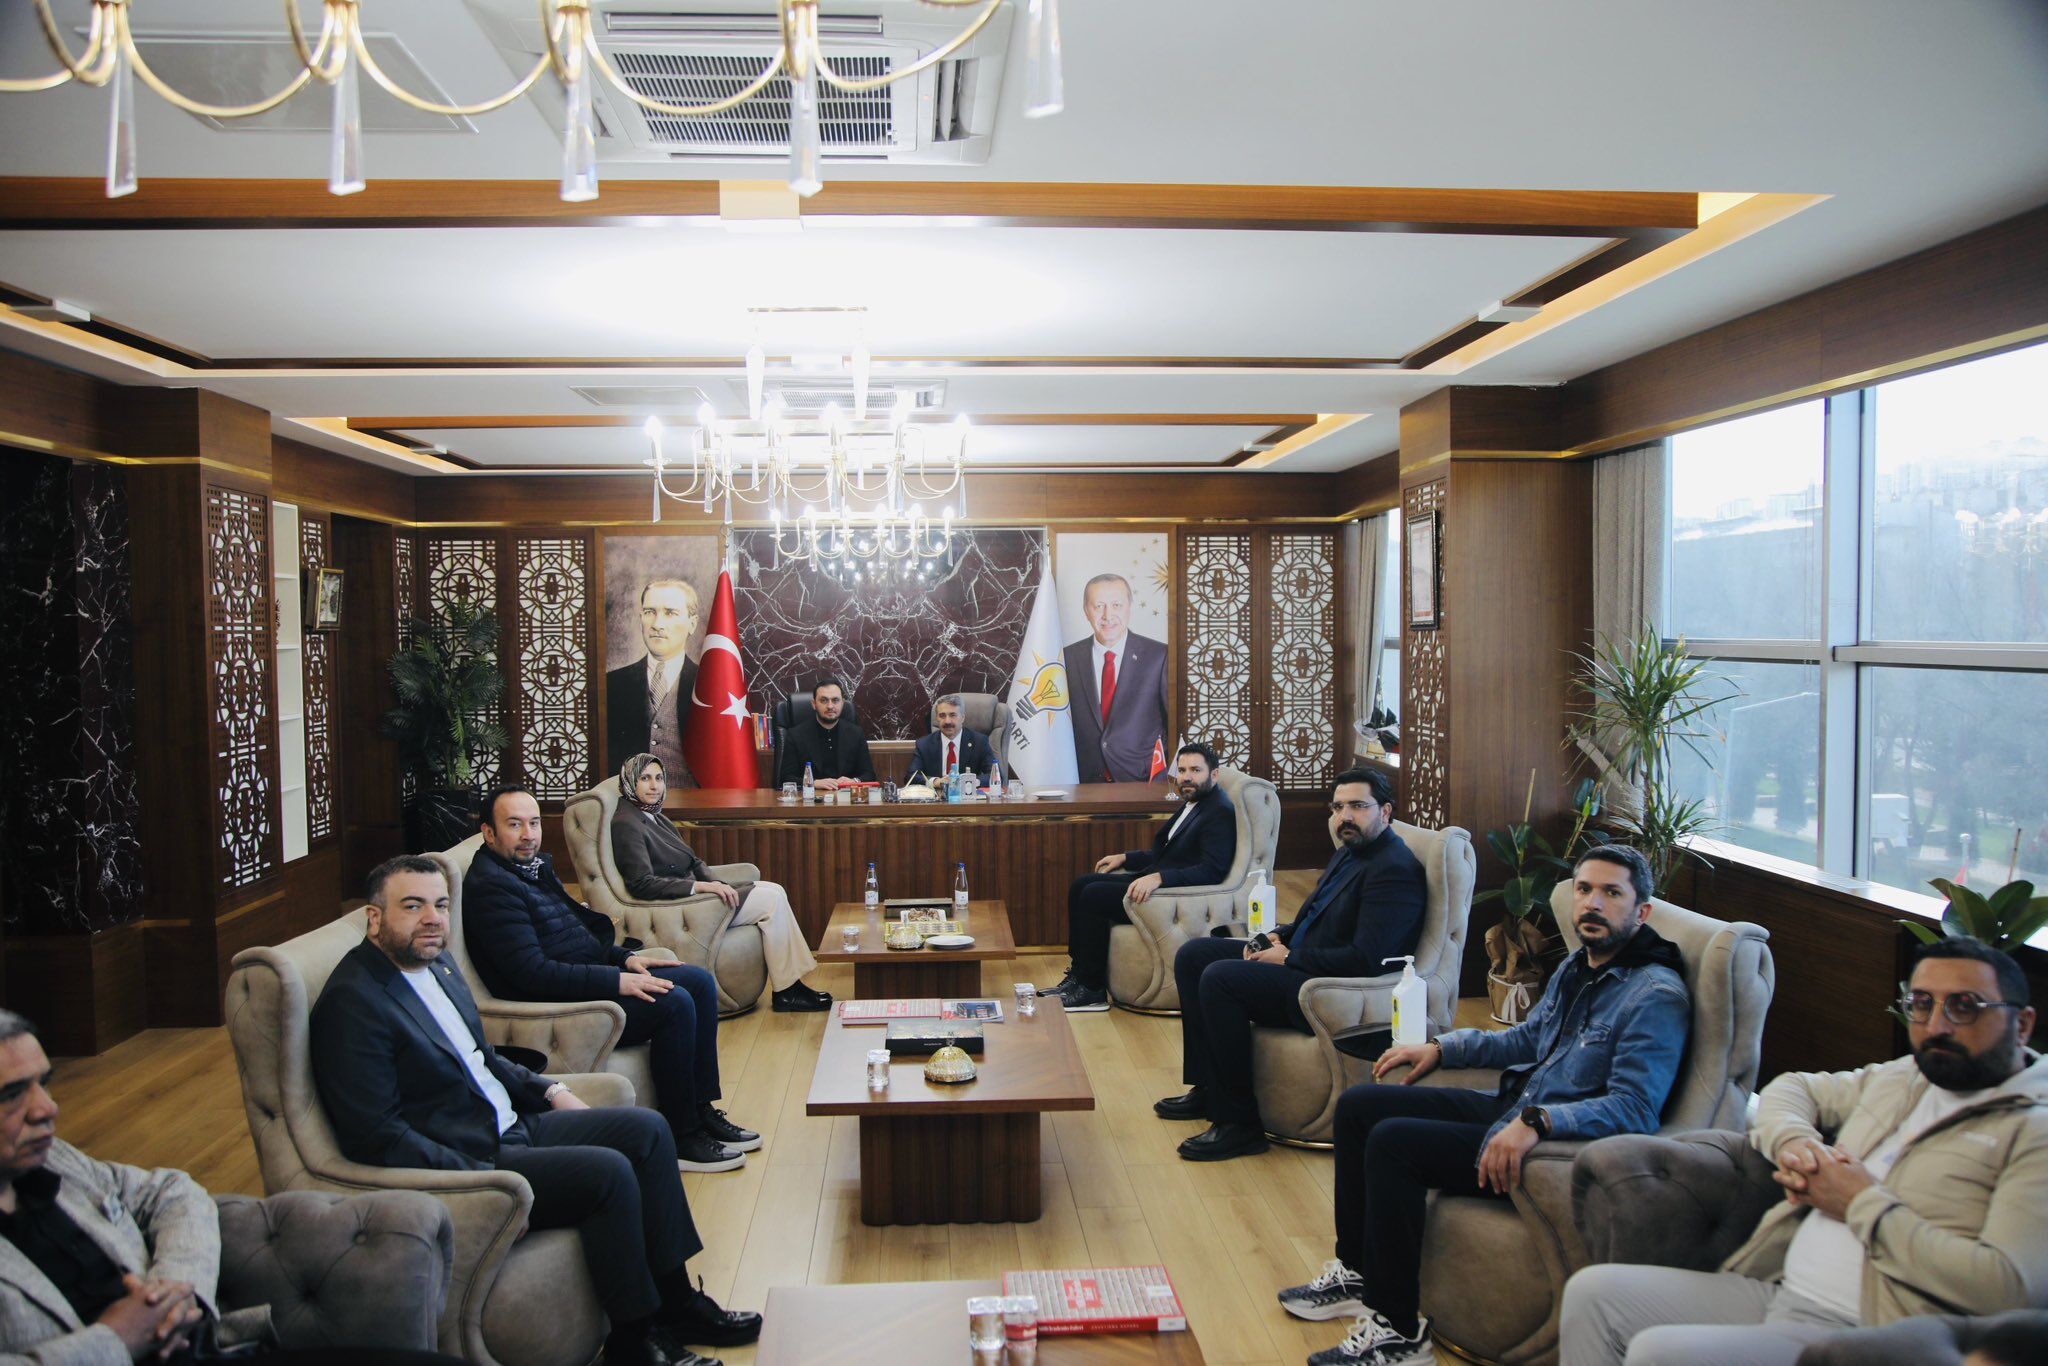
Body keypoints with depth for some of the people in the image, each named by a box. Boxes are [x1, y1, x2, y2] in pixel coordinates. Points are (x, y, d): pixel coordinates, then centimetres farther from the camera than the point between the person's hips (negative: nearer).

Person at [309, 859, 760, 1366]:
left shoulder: (435, 962, 10)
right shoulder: (352, 1001, -18)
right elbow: (375, 1135, -23)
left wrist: (549, 1092, 10)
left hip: (513, 1127, 10)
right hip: (465, 1162, -10)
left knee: (646, 1129, 1)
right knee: (608, 1171, -22)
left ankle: (674, 1303, 9)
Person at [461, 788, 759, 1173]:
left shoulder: (534, 865, 13)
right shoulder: (490, 887, -18)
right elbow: (533, 973, -25)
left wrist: (626, 959, 7)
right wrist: (617, 981, -24)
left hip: (585, 978, 10)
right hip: (555, 1009, -10)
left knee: (699, 981, 3)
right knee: (674, 1003, -23)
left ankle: (702, 1110, 7)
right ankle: (681, 1137, -12)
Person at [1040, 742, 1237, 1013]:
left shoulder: (1220, 812, -14)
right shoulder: (1191, 803, 15)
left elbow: (1212, 870, -25)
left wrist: (1159, 877, -34)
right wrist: (1125, 858, 15)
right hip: (1156, 879, 10)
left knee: (1094, 895, -19)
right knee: (1081, 885, 3)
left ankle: (1092, 989, -9)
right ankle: (1078, 972, 5)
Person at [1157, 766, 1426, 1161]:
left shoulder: (1394, 869, -18)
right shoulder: (1349, 852, 14)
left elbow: (1365, 960, -26)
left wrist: (1289, 958, -16)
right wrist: (1274, 938, 5)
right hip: (1298, 960, 11)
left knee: (1220, 978, -27)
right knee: (1193, 955, 8)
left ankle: (1239, 1122, -18)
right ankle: (1209, 1088, 11)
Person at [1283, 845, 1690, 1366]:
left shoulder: (1656, 996, -17)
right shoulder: (1577, 966, 11)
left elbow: (1635, 1109, -27)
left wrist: (1536, 1122, -38)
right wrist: (1440, 1047, 17)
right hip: (1510, 1108, 10)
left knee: (1393, 1141, -24)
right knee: (1357, 1106, 6)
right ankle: (1357, 1271, 16)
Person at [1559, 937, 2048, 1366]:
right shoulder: (1902, 1077, 16)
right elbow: (1792, 1088, 30)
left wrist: (1864, 1204, -11)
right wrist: (1793, 1141, 5)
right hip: (1778, 1293, 8)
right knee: (1592, 1291, -2)